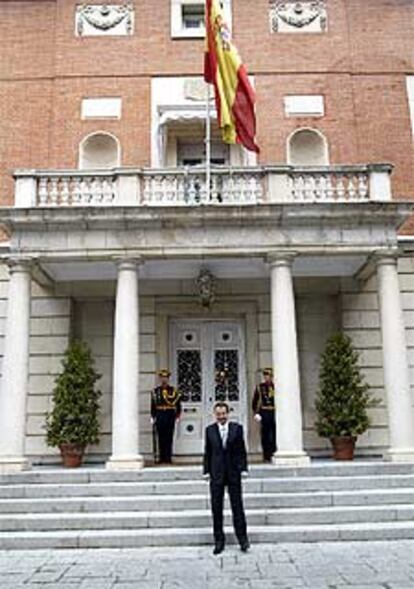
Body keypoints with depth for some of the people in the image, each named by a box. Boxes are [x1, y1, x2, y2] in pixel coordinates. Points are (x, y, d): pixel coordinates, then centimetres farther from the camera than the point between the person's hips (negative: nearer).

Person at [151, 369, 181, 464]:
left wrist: (177, 416, -1)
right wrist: (153, 417, 1)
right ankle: (162, 457, 10)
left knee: (169, 438, 0)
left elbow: (178, 404, 5)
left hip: (170, 415, -1)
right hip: (159, 416, 1)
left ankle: (168, 458, 4)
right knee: (161, 438, 4)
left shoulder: (173, 390, 5)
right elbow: (153, 405, 6)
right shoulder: (155, 391, 7)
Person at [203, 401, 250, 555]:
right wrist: (207, 471, 0)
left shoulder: (237, 428, 2)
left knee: (237, 506, 4)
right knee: (216, 508, 5)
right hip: (216, 474, 1)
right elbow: (207, 453, 6)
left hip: (233, 473, -1)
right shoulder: (209, 430, 5)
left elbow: (242, 451, 2)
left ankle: (242, 538, 15)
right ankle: (219, 540, 14)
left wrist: (243, 469, -5)